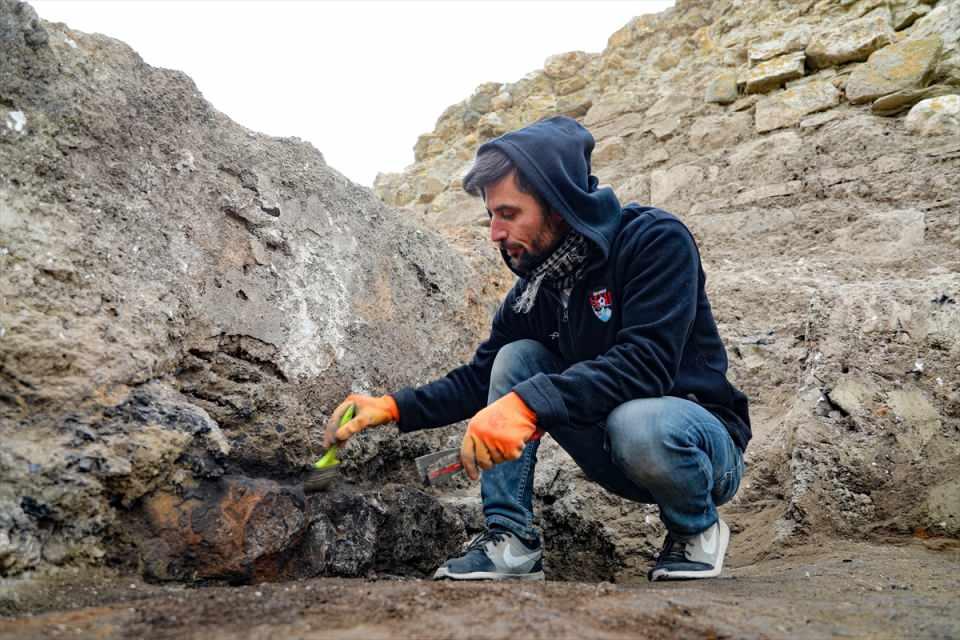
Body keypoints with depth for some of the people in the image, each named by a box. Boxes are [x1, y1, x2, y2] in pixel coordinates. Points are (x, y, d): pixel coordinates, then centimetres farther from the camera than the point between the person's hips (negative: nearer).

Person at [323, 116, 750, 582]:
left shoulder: (655, 240, -20)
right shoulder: (535, 286, -1)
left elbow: (645, 362, -33)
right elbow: (481, 378, 6)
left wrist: (528, 403, -42)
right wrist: (394, 407, -7)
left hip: (701, 444, -5)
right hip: (617, 454, 6)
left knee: (638, 422, -39)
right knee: (516, 357, -11)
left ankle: (697, 529, -6)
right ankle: (510, 540, -10)